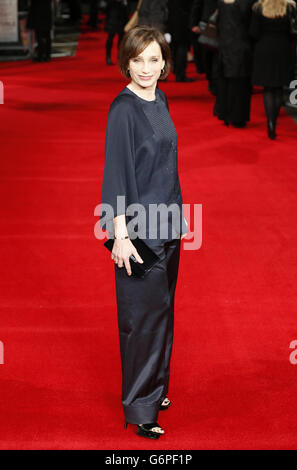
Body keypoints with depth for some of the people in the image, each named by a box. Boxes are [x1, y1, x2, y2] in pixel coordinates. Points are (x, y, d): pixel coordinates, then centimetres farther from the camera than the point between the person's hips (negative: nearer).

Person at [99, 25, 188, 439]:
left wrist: (177, 215, 18)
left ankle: (154, 389, 31)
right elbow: (116, 173, -18)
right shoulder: (123, 108, -15)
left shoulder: (160, 101, 9)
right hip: (139, 230, -8)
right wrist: (120, 235, -21)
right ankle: (140, 409, 10)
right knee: (143, 316, -1)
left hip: (166, 223, 8)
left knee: (162, 310, 16)